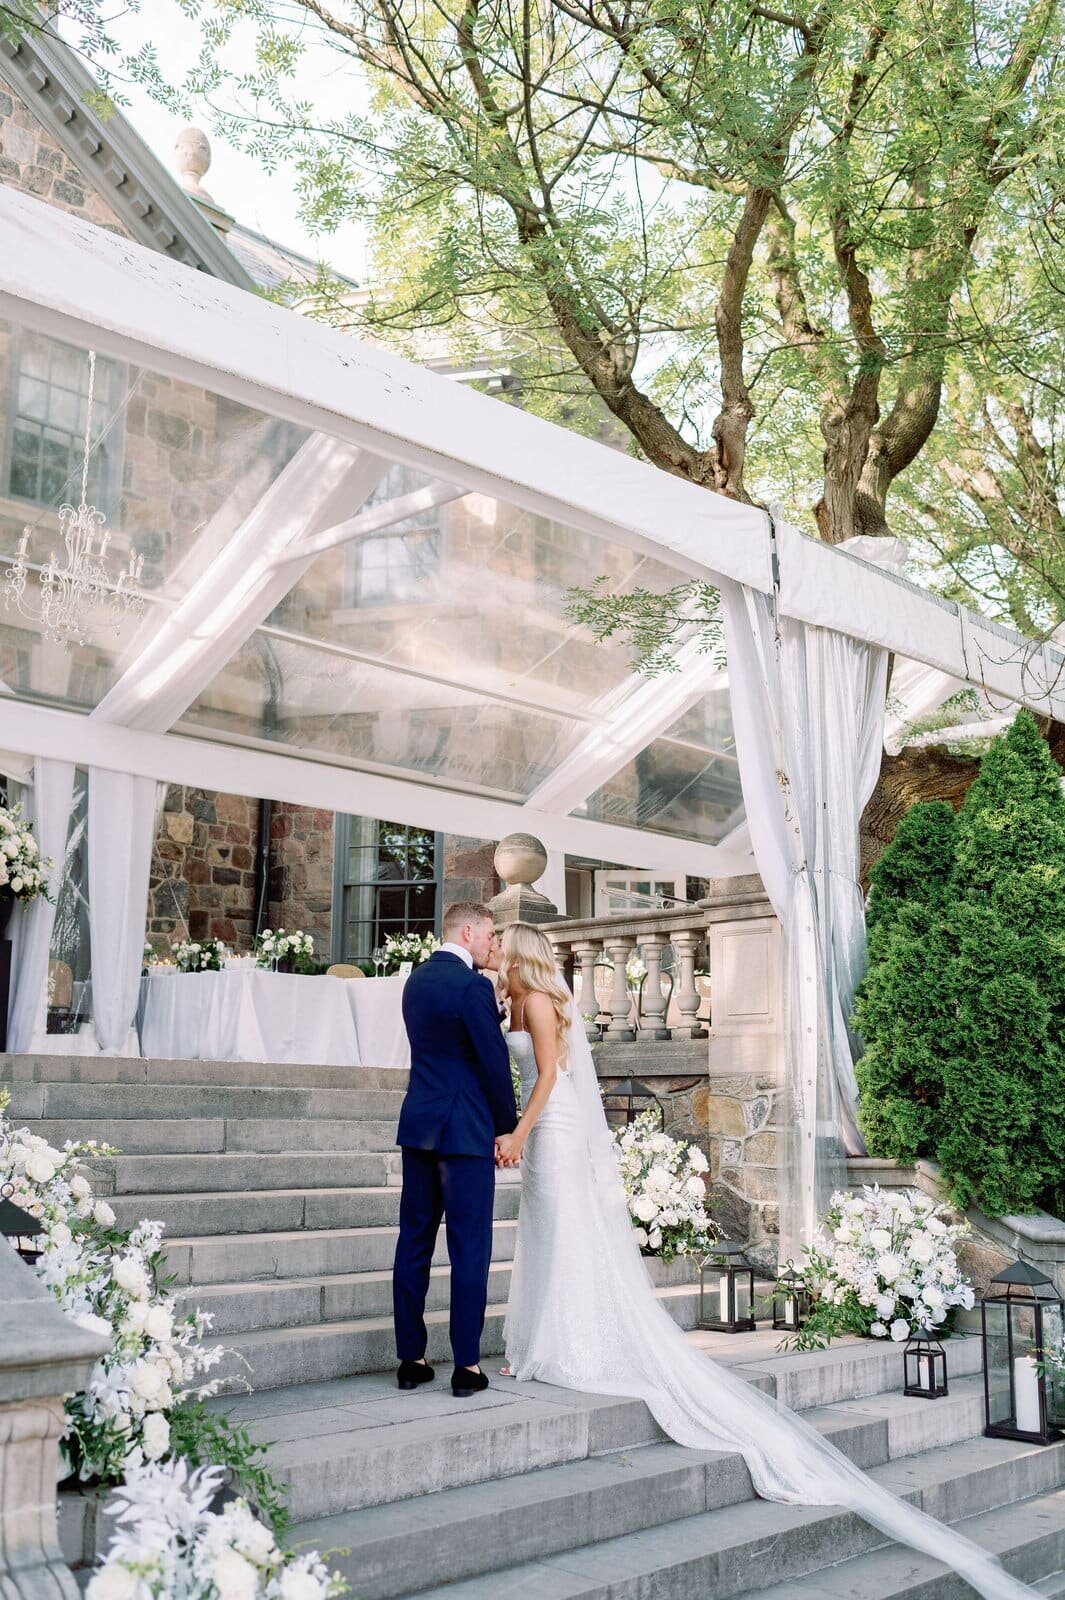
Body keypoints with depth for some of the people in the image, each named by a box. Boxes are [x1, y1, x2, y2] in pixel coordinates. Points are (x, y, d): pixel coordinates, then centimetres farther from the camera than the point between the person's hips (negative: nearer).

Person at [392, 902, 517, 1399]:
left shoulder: (417, 979, 11)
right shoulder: (472, 986, -14)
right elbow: (494, 1063, -13)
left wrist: (499, 1009, 12)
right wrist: (508, 1126, -2)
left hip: (418, 1125, 8)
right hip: (466, 1132, -8)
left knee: (414, 1242, 10)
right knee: (469, 1247, 0)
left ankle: (410, 1360, 17)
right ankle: (466, 1366, 5)